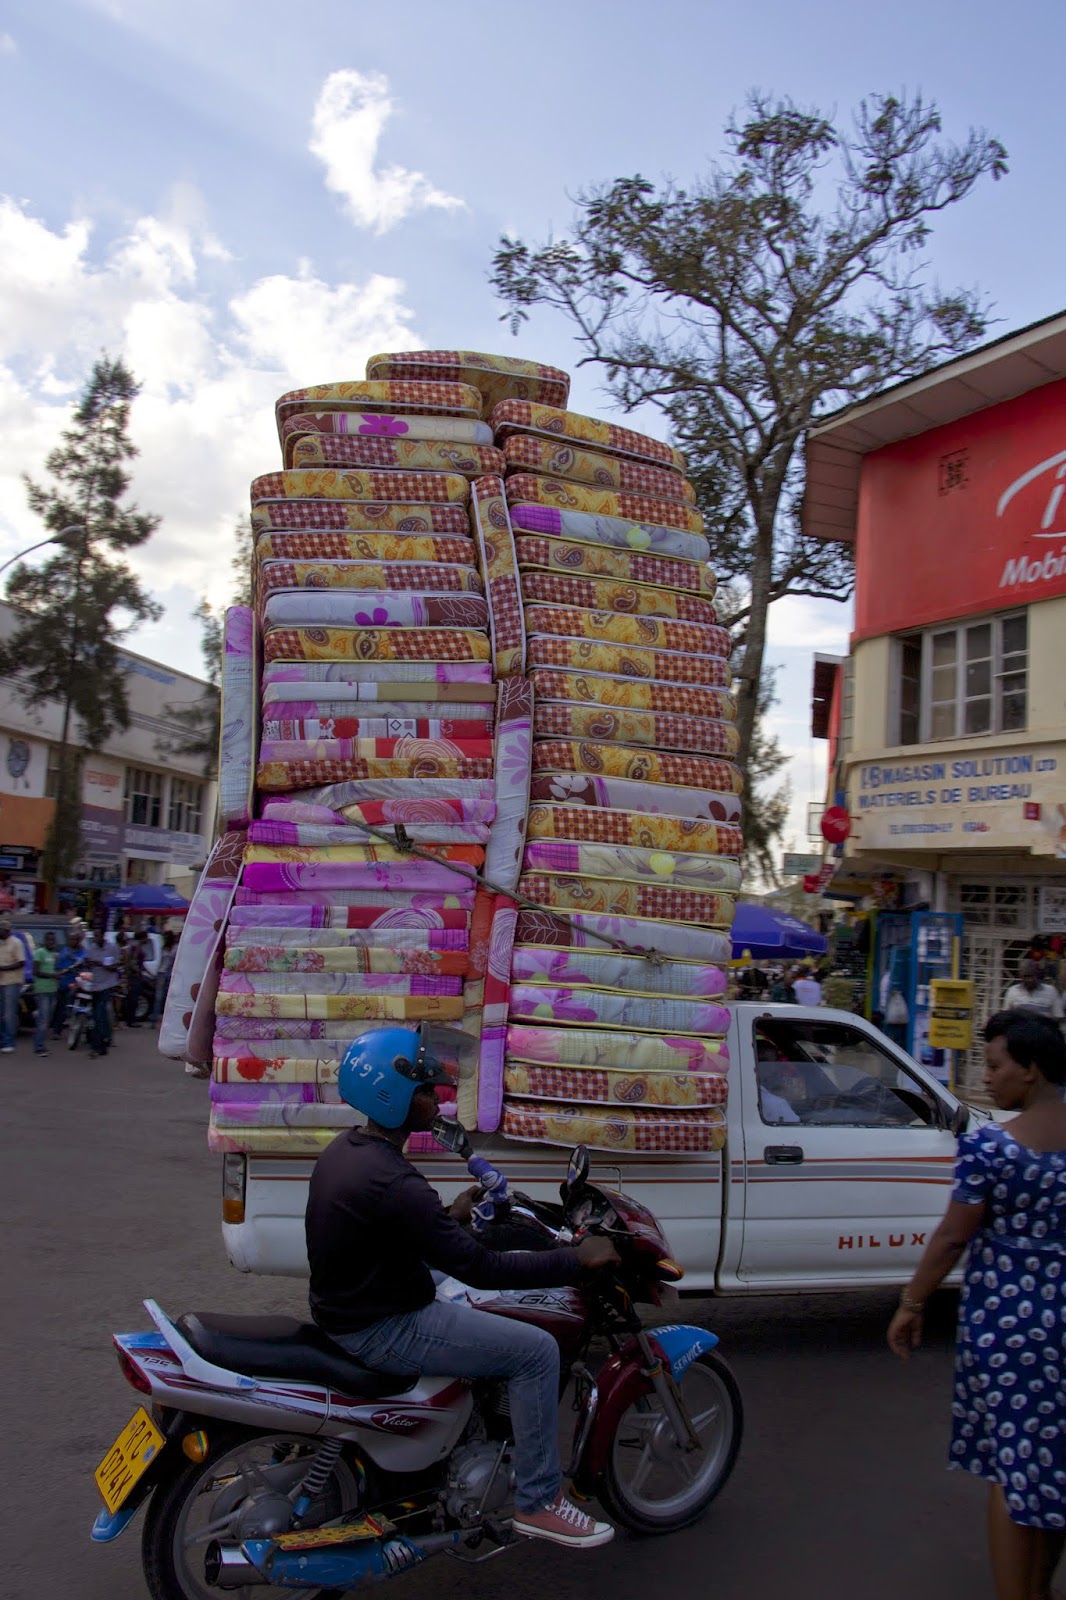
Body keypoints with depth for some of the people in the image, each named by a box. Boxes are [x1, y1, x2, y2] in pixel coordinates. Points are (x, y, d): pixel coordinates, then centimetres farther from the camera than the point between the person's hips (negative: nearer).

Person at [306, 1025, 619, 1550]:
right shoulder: (391, 1182, -30)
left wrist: (451, 1217, 18)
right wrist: (578, 1259, -21)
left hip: (350, 1306, 10)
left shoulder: (344, 1149, 1)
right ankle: (537, 1502, 4)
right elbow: (480, 1268, -29)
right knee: (536, 1350, -8)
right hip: (381, 1331, -10)